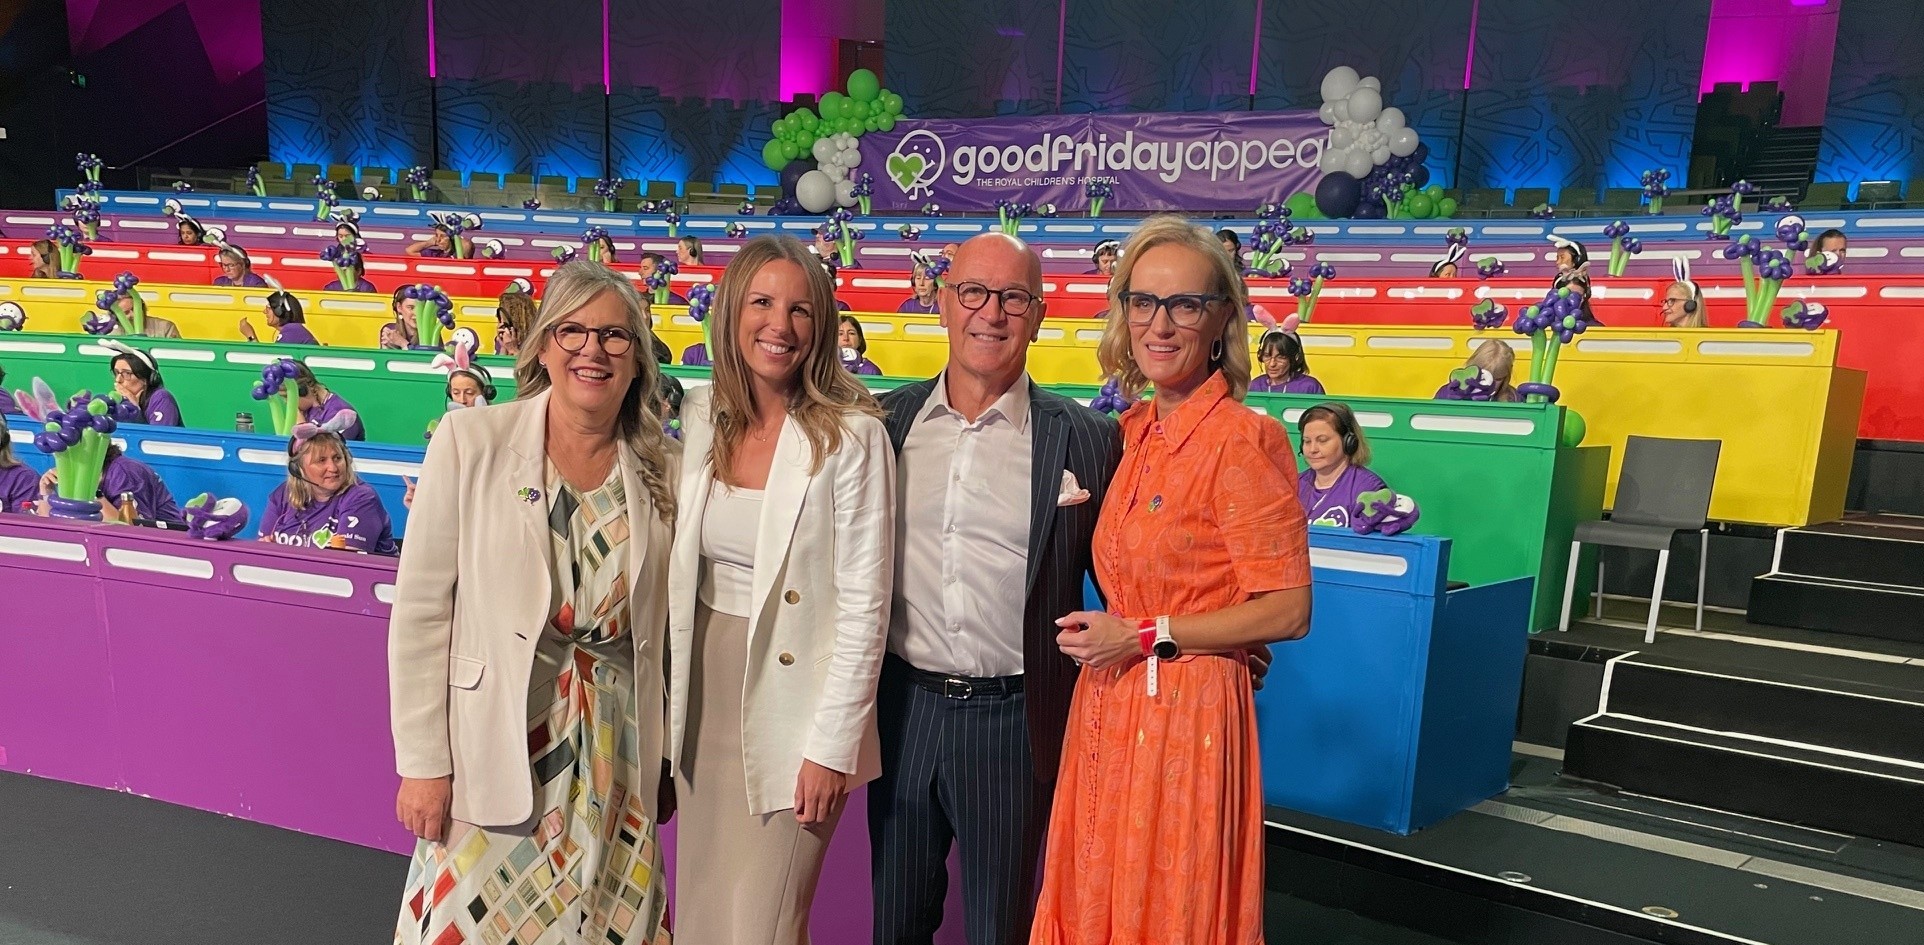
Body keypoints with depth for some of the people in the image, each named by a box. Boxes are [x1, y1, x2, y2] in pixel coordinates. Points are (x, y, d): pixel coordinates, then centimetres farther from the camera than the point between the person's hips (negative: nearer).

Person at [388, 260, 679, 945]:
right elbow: (421, 611, -6)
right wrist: (422, 763, -7)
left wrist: (665, 762, 12)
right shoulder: (471, 442, -8)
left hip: (616, 755, 3)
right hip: (495, 754, -2)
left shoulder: (664, 469, 0)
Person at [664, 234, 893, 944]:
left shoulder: (850, 436, -15)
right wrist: (670, 705, 9)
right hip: (703, 694, 5)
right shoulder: (699, 415, 1)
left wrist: (833, 746, -14)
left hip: (794, 703, -5)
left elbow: (864, 605, -14)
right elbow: (683, 560, 10)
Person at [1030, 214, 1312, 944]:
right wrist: (1102, 631, 3)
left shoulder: (1243, 438, -16)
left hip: (1186, 712, -7)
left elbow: (1287, 610, -17)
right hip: (1108, 705, 7)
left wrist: (1145, 636, -16)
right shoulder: (1137, 430, 7)